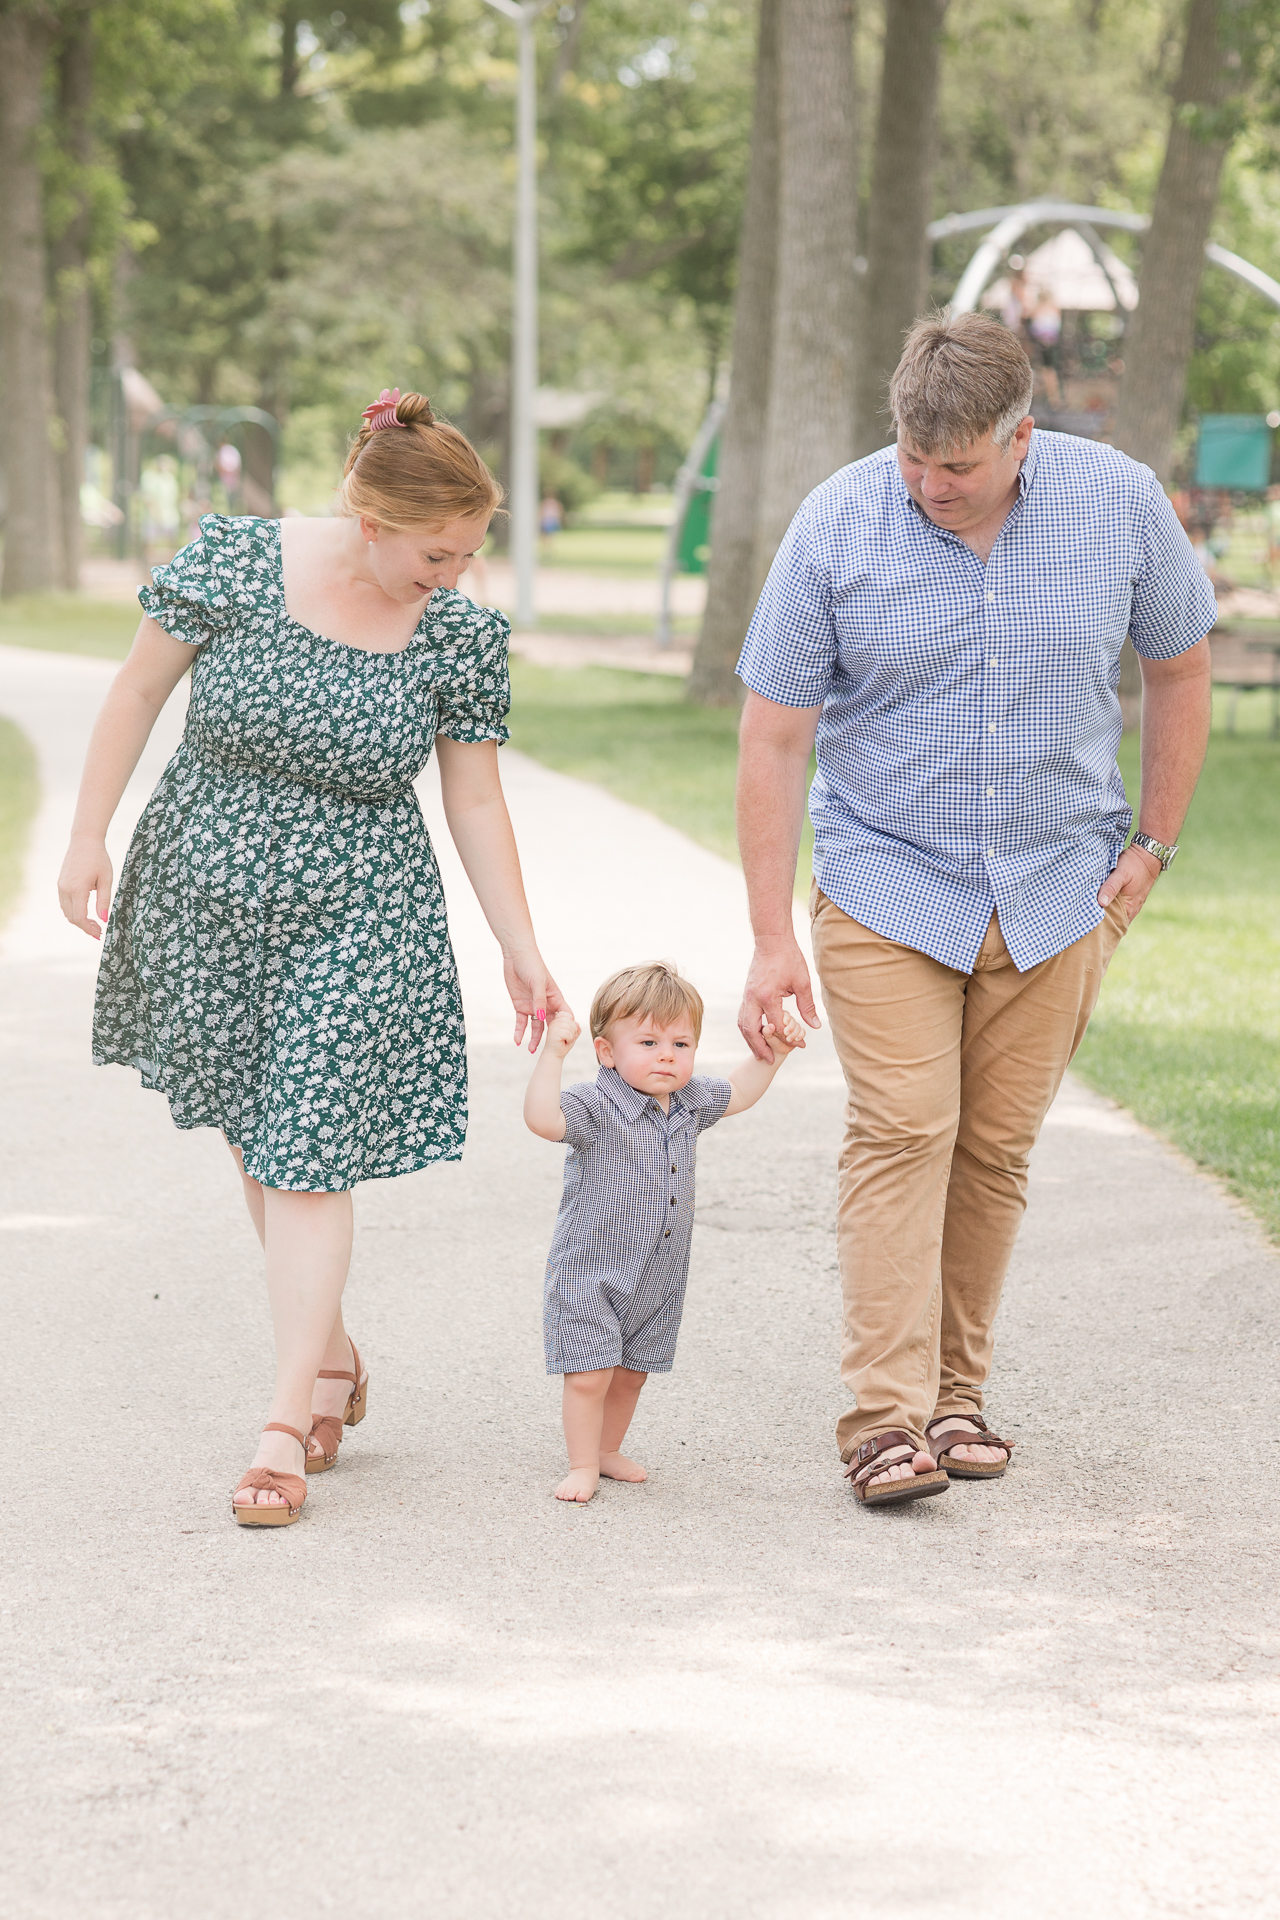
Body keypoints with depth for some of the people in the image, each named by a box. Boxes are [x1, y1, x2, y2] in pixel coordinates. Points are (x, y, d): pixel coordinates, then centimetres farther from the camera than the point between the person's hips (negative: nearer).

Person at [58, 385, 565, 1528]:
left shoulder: (462, 636, -8)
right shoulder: (234, 565, -13)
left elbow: (476, 802, 1)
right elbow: (138, 693, -2)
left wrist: (523, 954, 3)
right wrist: (89, 839, 0)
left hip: (354, 918, -1)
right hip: (208, 895, 1)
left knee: (307, 1155, -7)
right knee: (252, 1138, 11)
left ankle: (289, 1424, -4)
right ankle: (332, 1358, 29)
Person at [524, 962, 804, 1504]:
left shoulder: (690, 1102, 3)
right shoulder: (595, 1107, -18)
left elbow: (738, 1092, 24)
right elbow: (542, 1118, -37)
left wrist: (770, 1054, 12)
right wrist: (553, 1053, -43)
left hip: (659, 1280, 6)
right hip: (589, 1273, -6)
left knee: (631, 1373, 16)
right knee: (588, 1375, -9)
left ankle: (608, 1450, 34)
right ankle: (583, 1466, 4)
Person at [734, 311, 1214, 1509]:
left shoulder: (1120, 505, -8)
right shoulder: (836, 527, -13)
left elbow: (1178, 667, 9)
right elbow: (773, 737, -8)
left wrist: (1153, 843, 7)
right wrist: (771, 939, -10)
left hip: (1053, 891, 2)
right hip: (886, 884, -2)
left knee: (995, 1148, 6)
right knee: (901, 1134, -13)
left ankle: (955, 1394, 17)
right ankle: (883, 1417, -15)